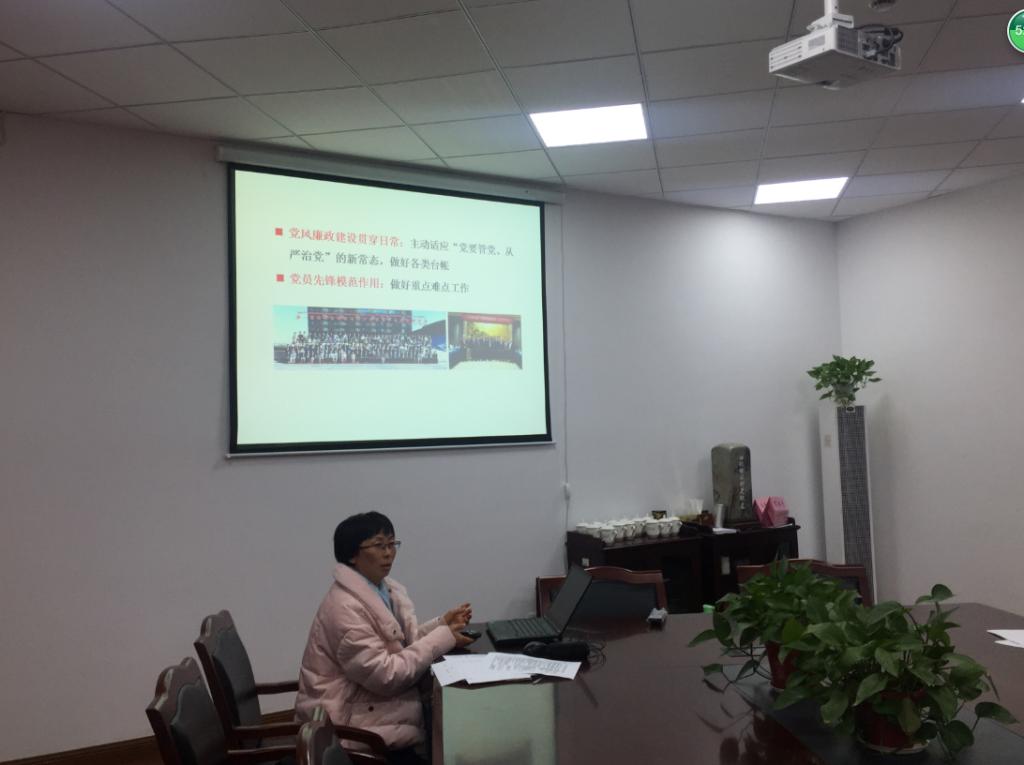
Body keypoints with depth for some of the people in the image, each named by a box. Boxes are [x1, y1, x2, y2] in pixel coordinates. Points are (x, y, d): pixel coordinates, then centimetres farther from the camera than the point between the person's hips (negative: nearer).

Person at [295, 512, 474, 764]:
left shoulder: (384, 588, 3)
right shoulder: (345, 607, -24)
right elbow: (385, 675, -24)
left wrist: (442, 624, -5)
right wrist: (442, 638, -21)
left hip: (374, 700, 8)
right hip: (348, 718, -8)